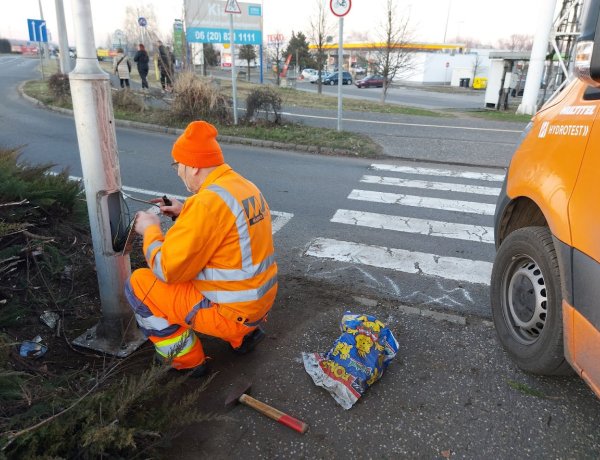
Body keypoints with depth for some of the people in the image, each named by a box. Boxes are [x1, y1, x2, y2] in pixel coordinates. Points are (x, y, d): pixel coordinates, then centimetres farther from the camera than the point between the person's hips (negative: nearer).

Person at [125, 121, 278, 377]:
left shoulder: (208, 201, -24)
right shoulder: (246, 187, 3)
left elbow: (167, 270, -20)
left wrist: (151, 231, -2)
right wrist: (185, 214, 11)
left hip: (232, 312, -8)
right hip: (260, 301, 9)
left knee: (138, 285, -1)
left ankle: (187, 360, 11)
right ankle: (242, 335, 20)